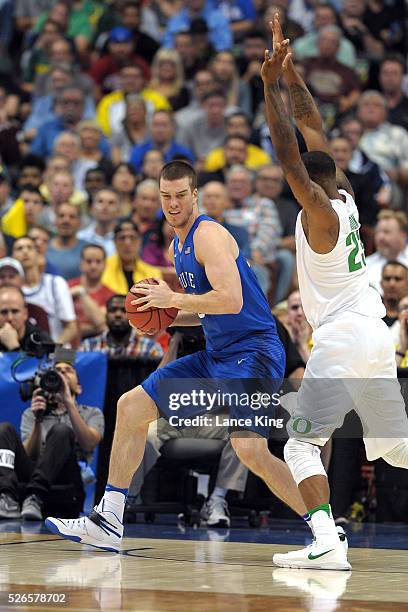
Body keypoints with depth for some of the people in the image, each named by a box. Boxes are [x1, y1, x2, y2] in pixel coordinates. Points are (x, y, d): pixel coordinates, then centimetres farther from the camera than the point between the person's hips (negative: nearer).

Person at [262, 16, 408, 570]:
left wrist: (271, 88, -18)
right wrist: (289, 69, 15)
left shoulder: (320, 212, -11)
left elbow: (289, 156, -20)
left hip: (340, 341, -8)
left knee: (302, 445, -9)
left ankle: (327, 545, -25)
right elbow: (313, 128, 15)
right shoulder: (345, 194, 9)